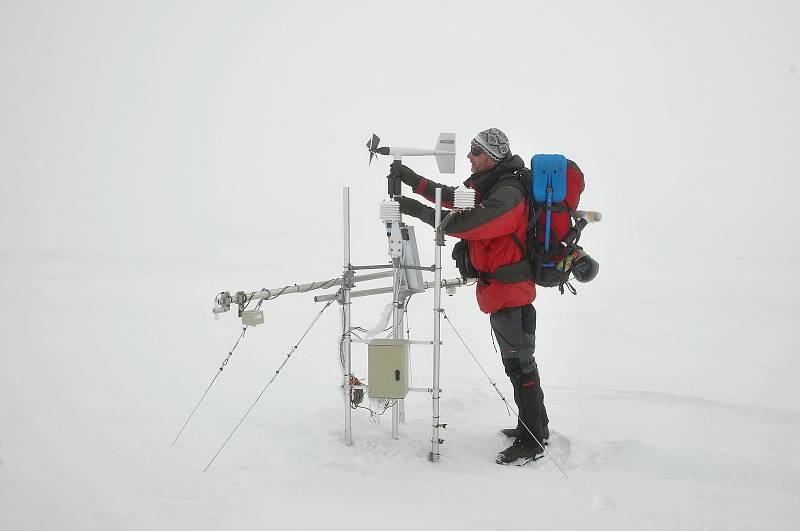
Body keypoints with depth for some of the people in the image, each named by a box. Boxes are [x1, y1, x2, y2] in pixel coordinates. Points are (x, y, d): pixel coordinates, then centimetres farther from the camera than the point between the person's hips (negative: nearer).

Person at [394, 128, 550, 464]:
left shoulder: (508, 193, -22)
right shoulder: (489, 184, 10)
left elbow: (471, 223, -33)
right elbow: (454, 198, 21)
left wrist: (420, 211, -30)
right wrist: (414, 181, 13)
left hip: (508, 289, -10)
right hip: (505, 288, 10)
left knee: (519, 364, -3)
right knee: (519, 360, 18)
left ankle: (532, 442, 7)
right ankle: (535, 426, 32)